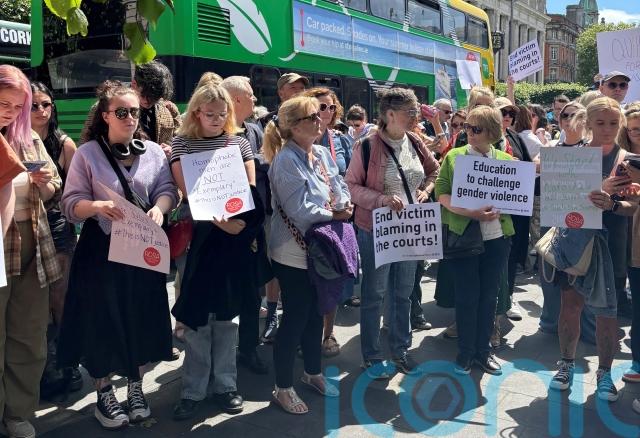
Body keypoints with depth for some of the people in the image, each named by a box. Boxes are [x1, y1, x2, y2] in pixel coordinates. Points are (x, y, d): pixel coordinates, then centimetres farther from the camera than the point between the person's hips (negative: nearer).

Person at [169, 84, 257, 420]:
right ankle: (194, 390, 13)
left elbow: (251, 188, 6)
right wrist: (219, 220, -22)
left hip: (235, 234, 2)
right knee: (198, 314, 1)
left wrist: (243, 221, -12)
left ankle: (224, 384, 20)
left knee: (227, 311, 9)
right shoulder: (182, 143, 2)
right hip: (199, 234, -2)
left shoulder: (239, 143, 9)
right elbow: (188, 192, -9)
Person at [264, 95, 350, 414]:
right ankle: (283, 388, 20)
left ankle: (313, 373, 39)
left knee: (315, 314, 20)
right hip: (294, 254, -8)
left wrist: (345, 205, -13)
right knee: (294, 319, 2)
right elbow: (301, 211, -24)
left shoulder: (323, 154, 6)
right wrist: (335, 215, -10)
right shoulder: (286, 160, -19)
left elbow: (341, 190, 9)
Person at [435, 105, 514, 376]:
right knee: (467, 295, 3)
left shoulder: (506, 160, 8)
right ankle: (465, 351, 18)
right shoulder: (454, 156, 3)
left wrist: (499, 210, -14)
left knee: (489, 295, 10)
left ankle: (483, 350, 25)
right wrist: (467, 212, -18)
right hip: (463, 234, -2)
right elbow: (441, 193, -4)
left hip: (497, 235, 2)